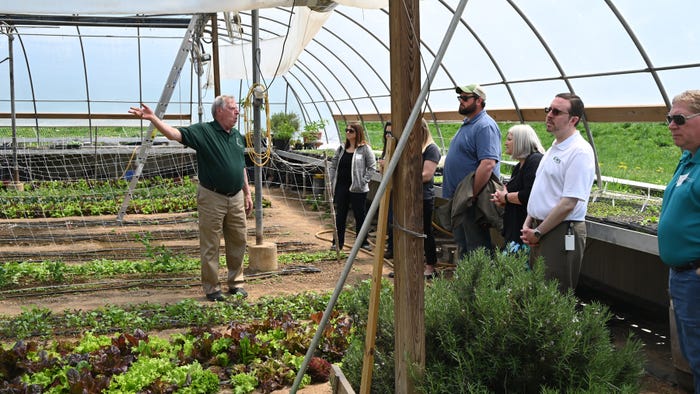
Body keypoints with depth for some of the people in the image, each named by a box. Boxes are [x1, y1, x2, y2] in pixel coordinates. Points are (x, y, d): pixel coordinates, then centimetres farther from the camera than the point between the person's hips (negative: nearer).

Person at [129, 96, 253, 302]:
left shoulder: (238, 136, 13)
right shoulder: (204, 131, -7)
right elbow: (174, 134, -20)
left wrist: (247, 194, 18)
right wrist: (153, 118, -34)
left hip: (236, 198, 6)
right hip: (212, 198, -6)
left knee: (238, 242, 12)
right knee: (210, 246, 2)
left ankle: (236, 283, 26)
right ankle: (212, 288, 12)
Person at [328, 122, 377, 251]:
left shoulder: (365, 148, -6)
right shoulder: (341, 148, 10)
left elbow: (372, 167, -7)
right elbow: (333, 166, 14)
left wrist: (364, 181, -13)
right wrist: (332, 182, 5)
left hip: (357, 188, -5)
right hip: (341, 187, 5)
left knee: (359, 215, 6)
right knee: (340, 215, 9)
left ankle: (363, 242, 17)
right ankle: (338, 242, 16)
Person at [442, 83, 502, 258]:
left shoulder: (485, 127, -17)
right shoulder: (467, 124, 16)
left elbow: (488, 164, -28)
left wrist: (472, 195, -25)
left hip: (472, 203, -10)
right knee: (463, 248, 18)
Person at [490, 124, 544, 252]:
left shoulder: (535, 160, -11)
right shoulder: (519, 166, 21)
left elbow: (528, 196, -22)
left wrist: (506, 197, -6)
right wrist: (502, 201, 9)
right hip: (513, 229, 10)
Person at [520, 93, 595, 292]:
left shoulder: (580, 152, -15)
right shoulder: (555, 147, 15)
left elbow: (569, 203, -21)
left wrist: (538, 232, -15)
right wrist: (528, 223, 9)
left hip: (562, 233, -9)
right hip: (540, 231, 9)